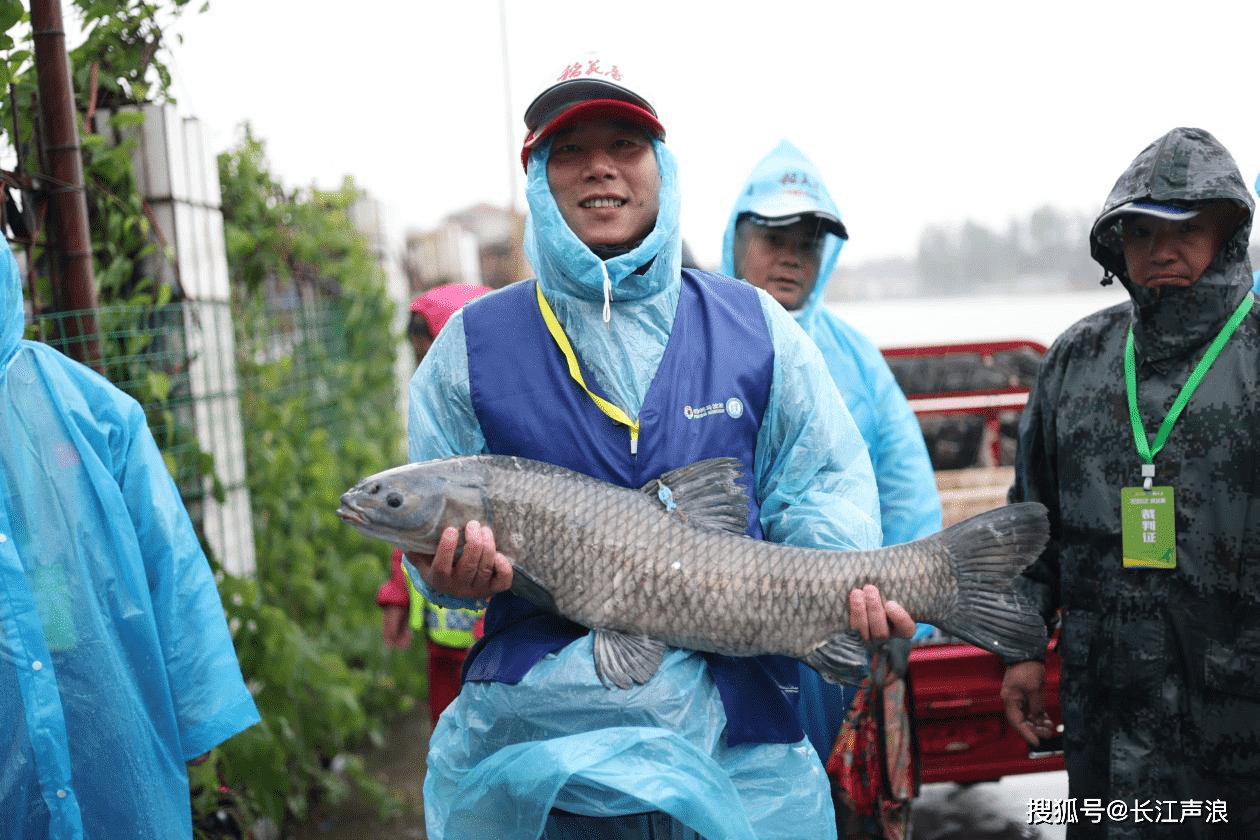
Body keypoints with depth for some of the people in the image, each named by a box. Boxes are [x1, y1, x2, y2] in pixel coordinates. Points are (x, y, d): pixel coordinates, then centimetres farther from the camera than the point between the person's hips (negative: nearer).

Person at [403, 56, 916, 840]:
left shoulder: (754, 325, 5)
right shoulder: (473, 345, 3)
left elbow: (825, 487, 8)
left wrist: (848, 584, -11)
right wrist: (450, 573, -17)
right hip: (540, 718, 0)